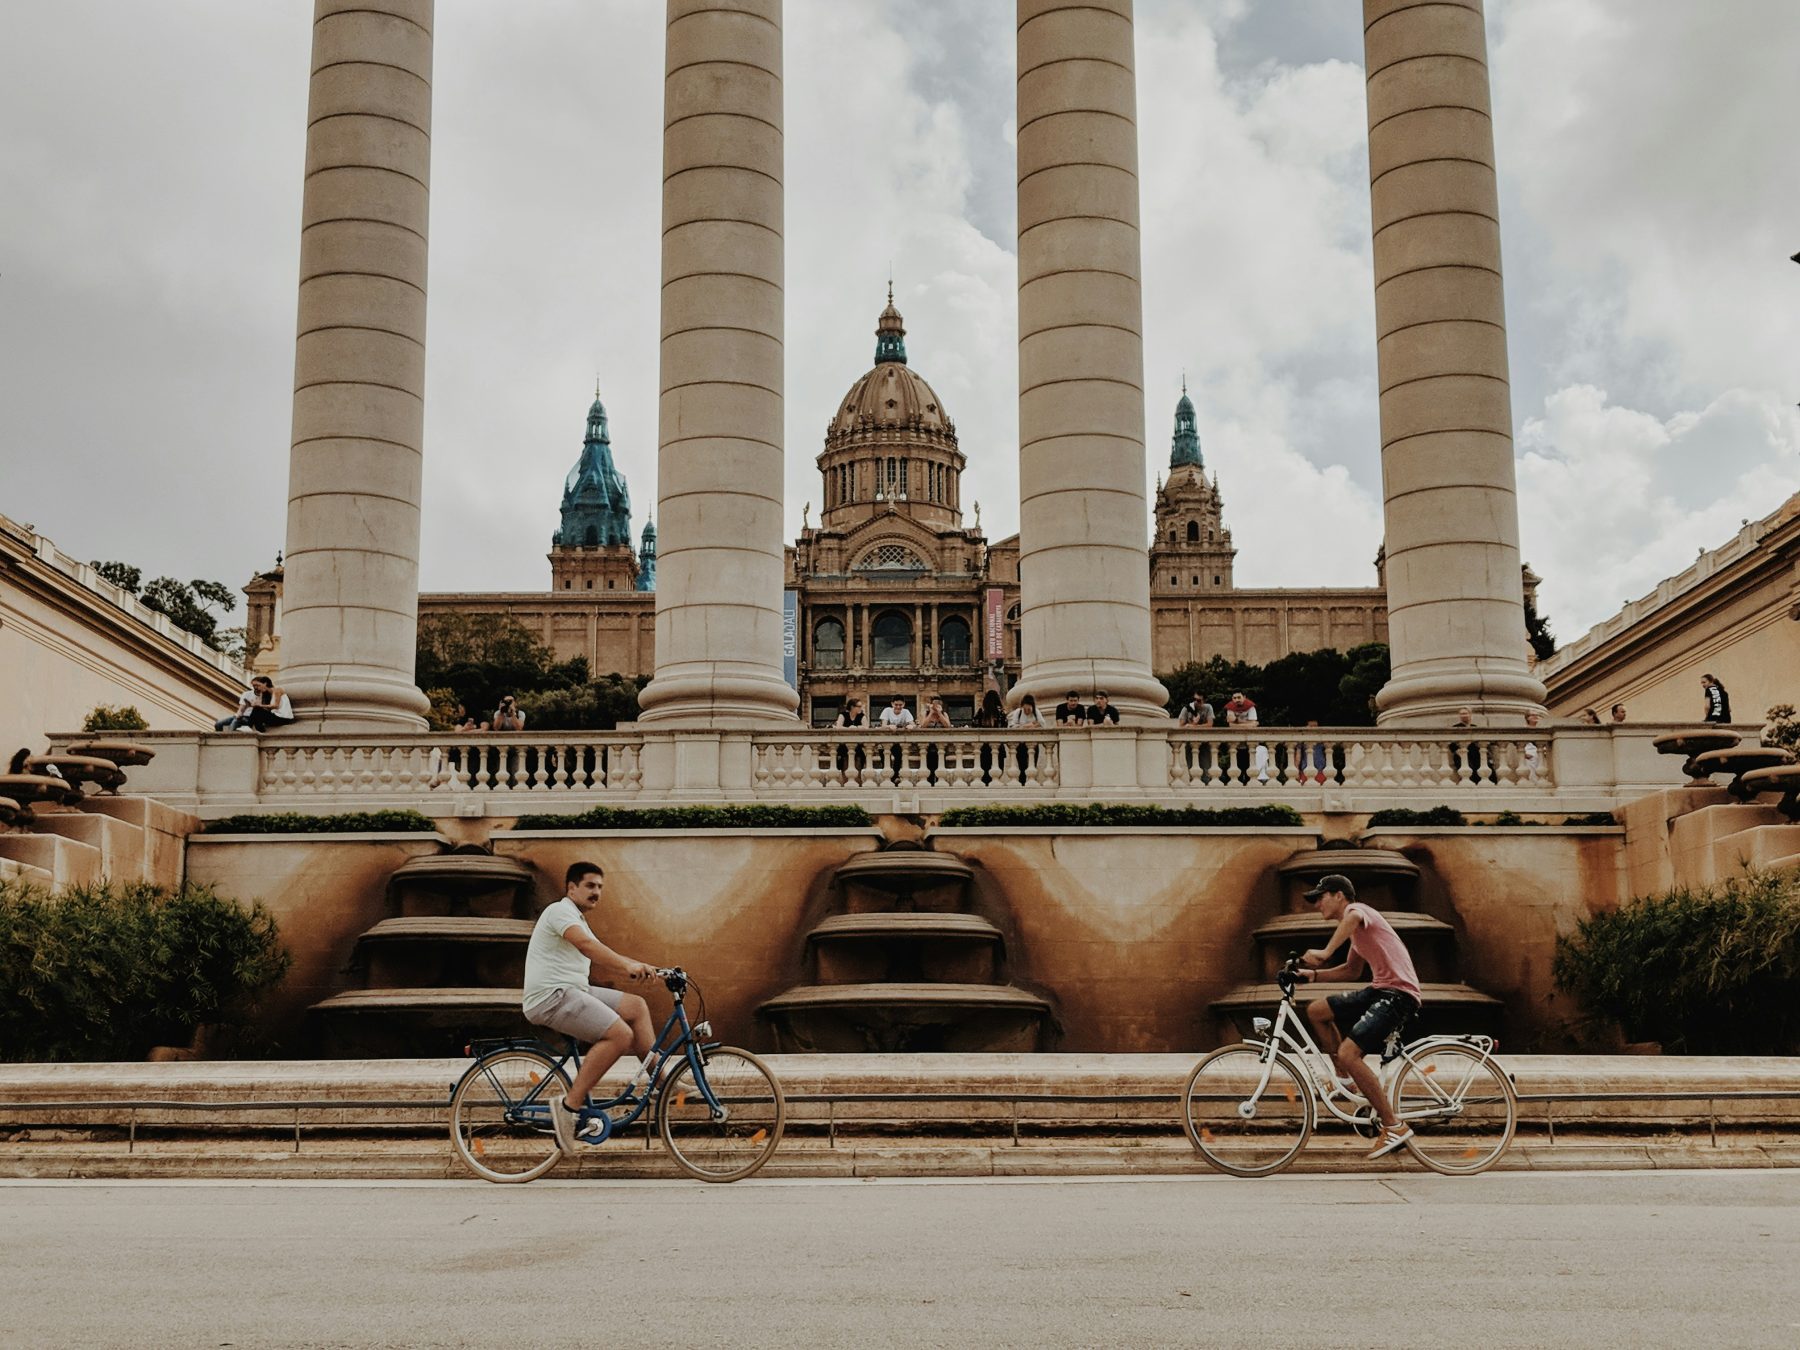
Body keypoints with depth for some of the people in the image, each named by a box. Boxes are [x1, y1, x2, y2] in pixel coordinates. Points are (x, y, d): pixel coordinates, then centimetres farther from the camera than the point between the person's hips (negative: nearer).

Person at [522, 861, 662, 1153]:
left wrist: (634, 970, 4)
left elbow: (596, 967, 17)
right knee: (620, 1034, -22)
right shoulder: (560, 911, -7)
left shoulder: (578, 921, 25)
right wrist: (628, 965, -34)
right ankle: (570, 1106, -21)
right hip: (552, 996, -10)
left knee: (636, 1006, 6)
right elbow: (586, 945, -26)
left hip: (573, 992, 10)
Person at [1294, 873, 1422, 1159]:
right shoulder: (1358, 929, 24)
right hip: (1379, 990, 10)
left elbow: (1353, 917, -34)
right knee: (1316, 1011, 11)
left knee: (1348, 1053, -22)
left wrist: (1324, 952, -40)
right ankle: (1350, 1078, 17)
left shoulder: (1357, 909, -7)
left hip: (1398, 994, -10)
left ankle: (1394, 1126, -14)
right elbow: (1352, 970, 29)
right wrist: (1314, 975, 16)